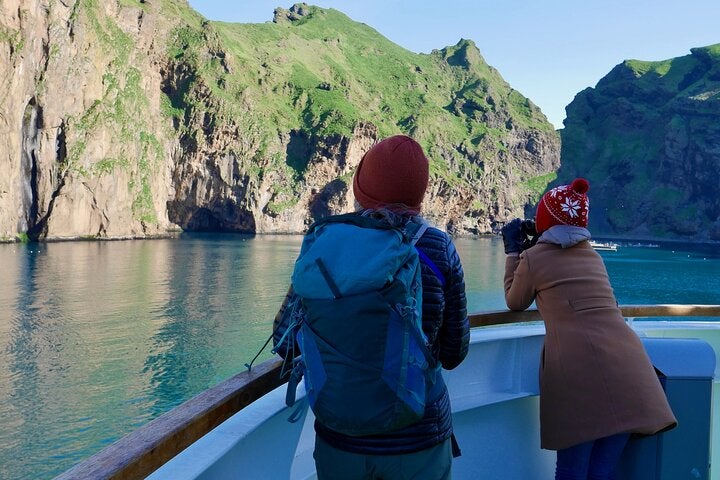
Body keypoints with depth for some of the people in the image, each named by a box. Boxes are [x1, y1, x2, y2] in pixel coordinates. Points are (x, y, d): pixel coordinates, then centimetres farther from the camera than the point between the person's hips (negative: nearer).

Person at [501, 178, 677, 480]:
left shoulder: (534, 257, 8)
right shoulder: (593, 257, 24)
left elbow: (515, 303, 23)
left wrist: (513, 252, 30)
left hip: (577, 366, -5)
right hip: (625, 362, 5)